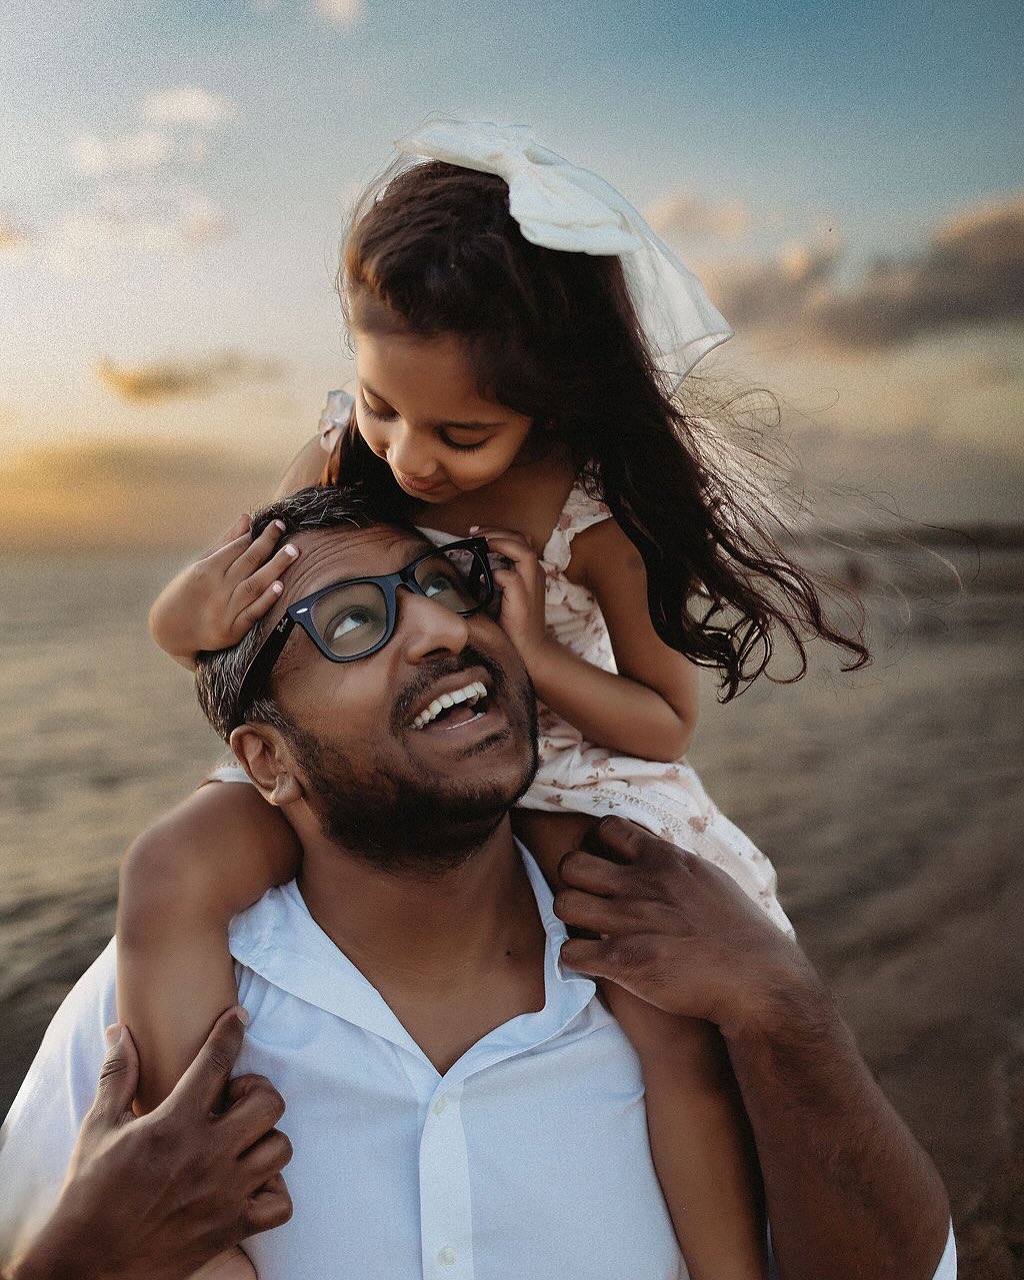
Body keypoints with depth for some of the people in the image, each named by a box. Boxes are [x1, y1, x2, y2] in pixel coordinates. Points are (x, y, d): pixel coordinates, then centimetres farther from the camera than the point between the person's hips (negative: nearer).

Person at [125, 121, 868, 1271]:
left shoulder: (599, 517, -19)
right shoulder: (338, 472, -11)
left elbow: (668, 723, -10)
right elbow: (180, 621, 0)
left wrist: (534, 654, -28)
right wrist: (192, 620, -27)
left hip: (558, 782, -2)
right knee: (169, 873, -22)